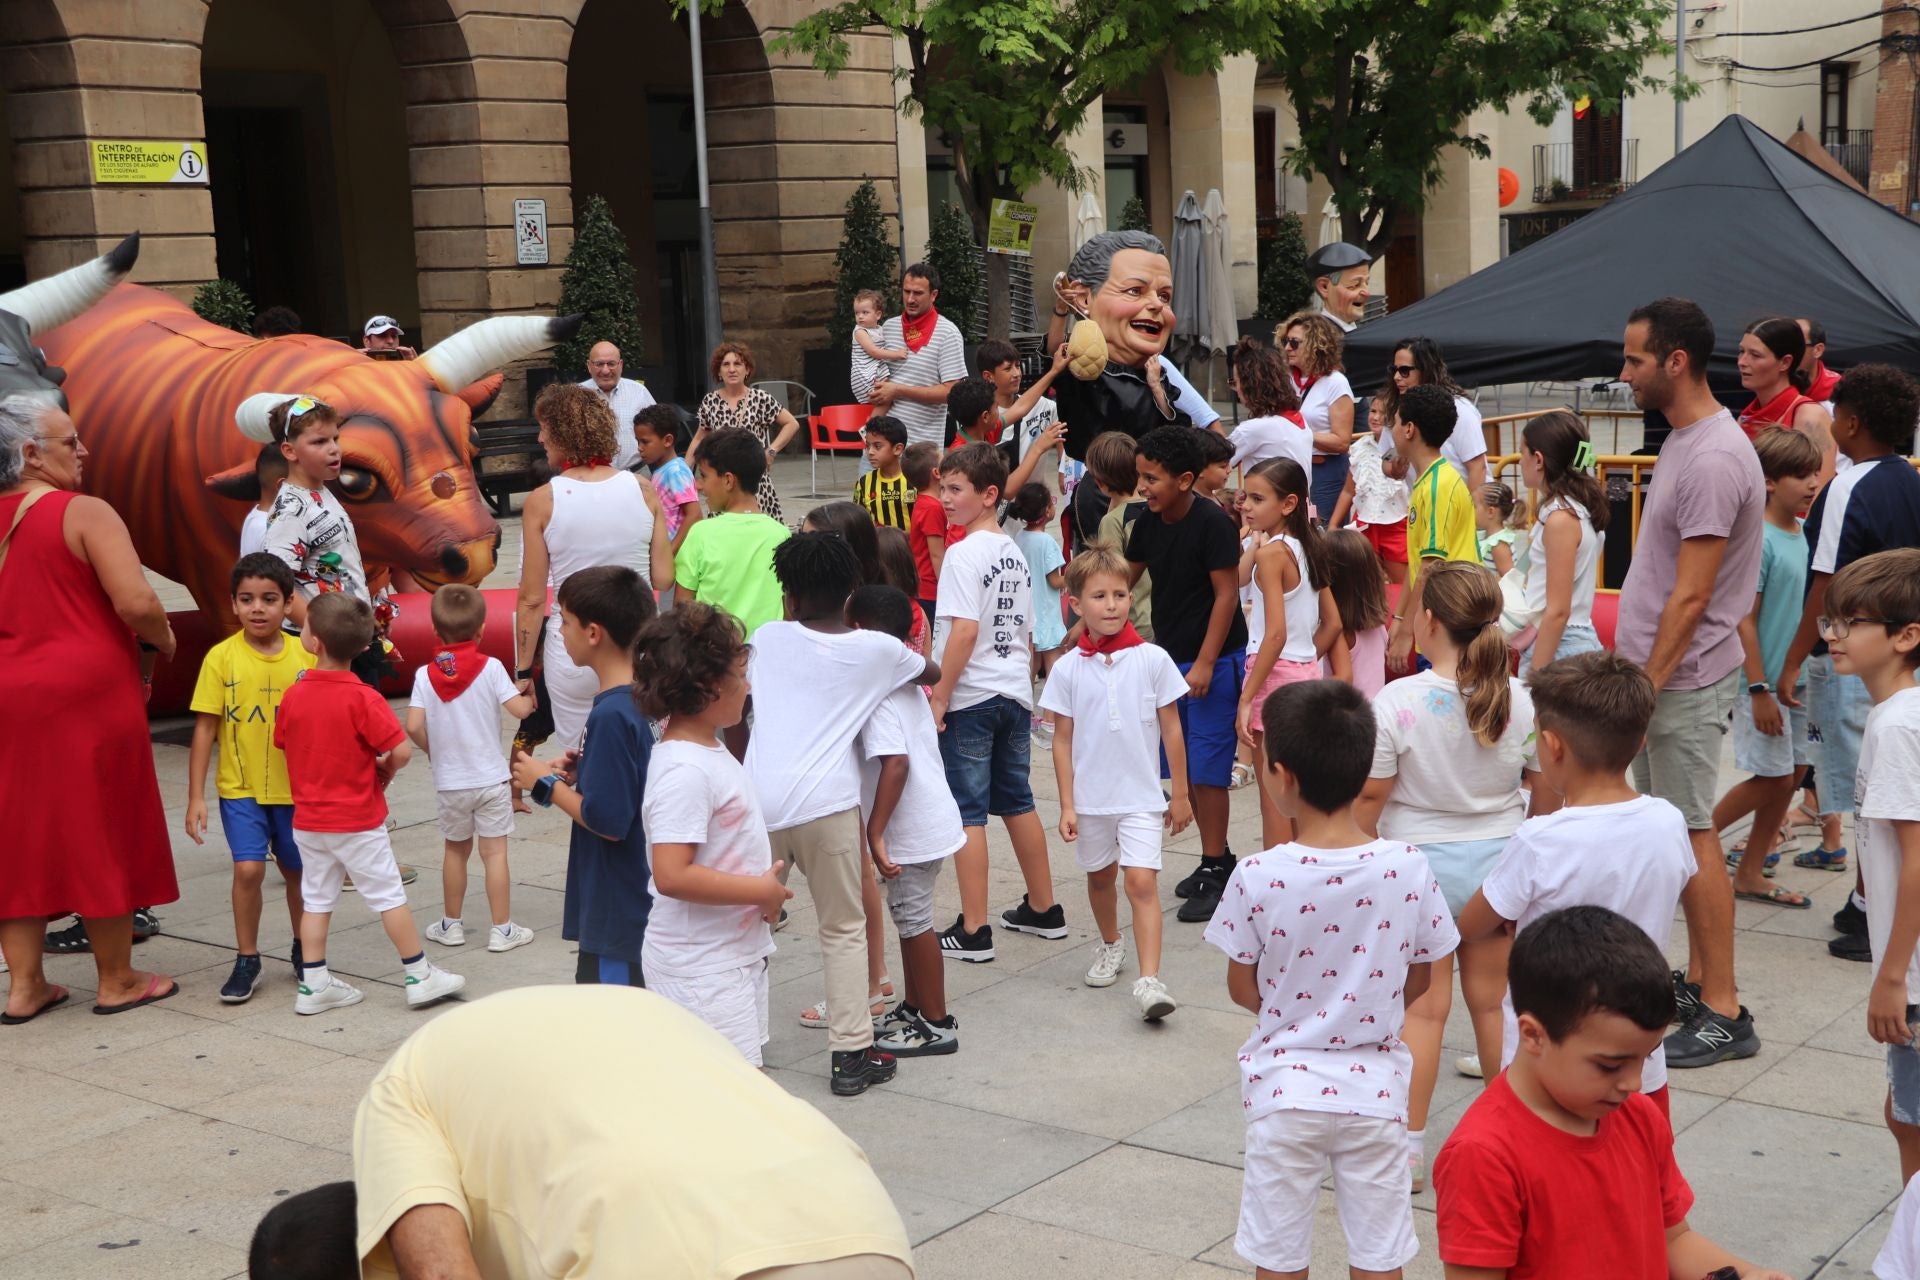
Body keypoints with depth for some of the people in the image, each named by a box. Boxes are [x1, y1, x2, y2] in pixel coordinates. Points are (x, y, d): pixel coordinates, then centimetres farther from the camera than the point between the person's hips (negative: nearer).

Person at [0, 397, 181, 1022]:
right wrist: (162, 640, -2)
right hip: (87, 694, -6)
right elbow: (135, 602, -21)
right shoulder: (84, 513, -12)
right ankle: (117, 980, 14)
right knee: (103, 831, 5)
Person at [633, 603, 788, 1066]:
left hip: (736, 950, 10)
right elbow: (672, 875, -30)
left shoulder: (707, 746, 7)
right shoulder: (684, 771, -24)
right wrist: (761, 890, -23)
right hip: (702, 968, -10)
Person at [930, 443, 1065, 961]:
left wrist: (938, 698, -17)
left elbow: (964, 631, -22)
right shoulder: (1015, 554, 10)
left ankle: (973, 932, 2)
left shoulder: (964, 553, -15)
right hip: (1014, 695, 8)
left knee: (967, 813, -2)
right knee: (1017, 804, 18)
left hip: (970, 700, -8)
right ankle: (1043, 910, 27)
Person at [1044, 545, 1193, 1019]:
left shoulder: (1152, 659, -7)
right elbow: (1063, 740, 0)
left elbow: (1171, 730, 0)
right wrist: (1067, 806, -2)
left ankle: (1149, 980, -16)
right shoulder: (1068, 669, -5)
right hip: (1090, 798, 2)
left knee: (1142, 881, -14)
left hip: (1140, 797, -2)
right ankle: (1110, 946, 44)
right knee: (1099, 876, 20)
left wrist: (1180, 794, 3)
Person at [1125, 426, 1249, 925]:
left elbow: (1227, 594, -17)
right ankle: (1217, 859, 26)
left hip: (1214, 661, -7)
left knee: (1206, 769, -5)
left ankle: (1215, 873, 4)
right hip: (1170, 657, 7)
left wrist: (1205, 663, -19)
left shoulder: (1213, 523, -17)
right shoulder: (1148, 524, 3)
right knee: (1185, 768, 13)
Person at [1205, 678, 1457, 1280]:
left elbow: (1243, 990, -5)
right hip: (1375, 1085, 2)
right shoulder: (1409, 868, -13)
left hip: (1285, 1088, -1)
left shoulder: (1257, 877, -19)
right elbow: (1419, 980, 1)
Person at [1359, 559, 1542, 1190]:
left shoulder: (1397, 702, -18)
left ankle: (1410, 1143, 9)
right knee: (1491, 999, 15)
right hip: (1498, 857, 3)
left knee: (1423, 1006, 4)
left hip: (1421, 862, -3)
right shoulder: (1521, 700, -7)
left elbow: (1370, 796, -13)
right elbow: (1546, 792, 3)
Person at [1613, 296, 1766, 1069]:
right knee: (1670, 829, 14)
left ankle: (1723, 1013, 2)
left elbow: (1691, 598, -21)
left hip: (1686, 679, -10)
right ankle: (1698, 979, 24)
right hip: (1660, 672, 10)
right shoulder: (1685, 439, 11)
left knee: (1692, 837, -5)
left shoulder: (1713, 459, -20)